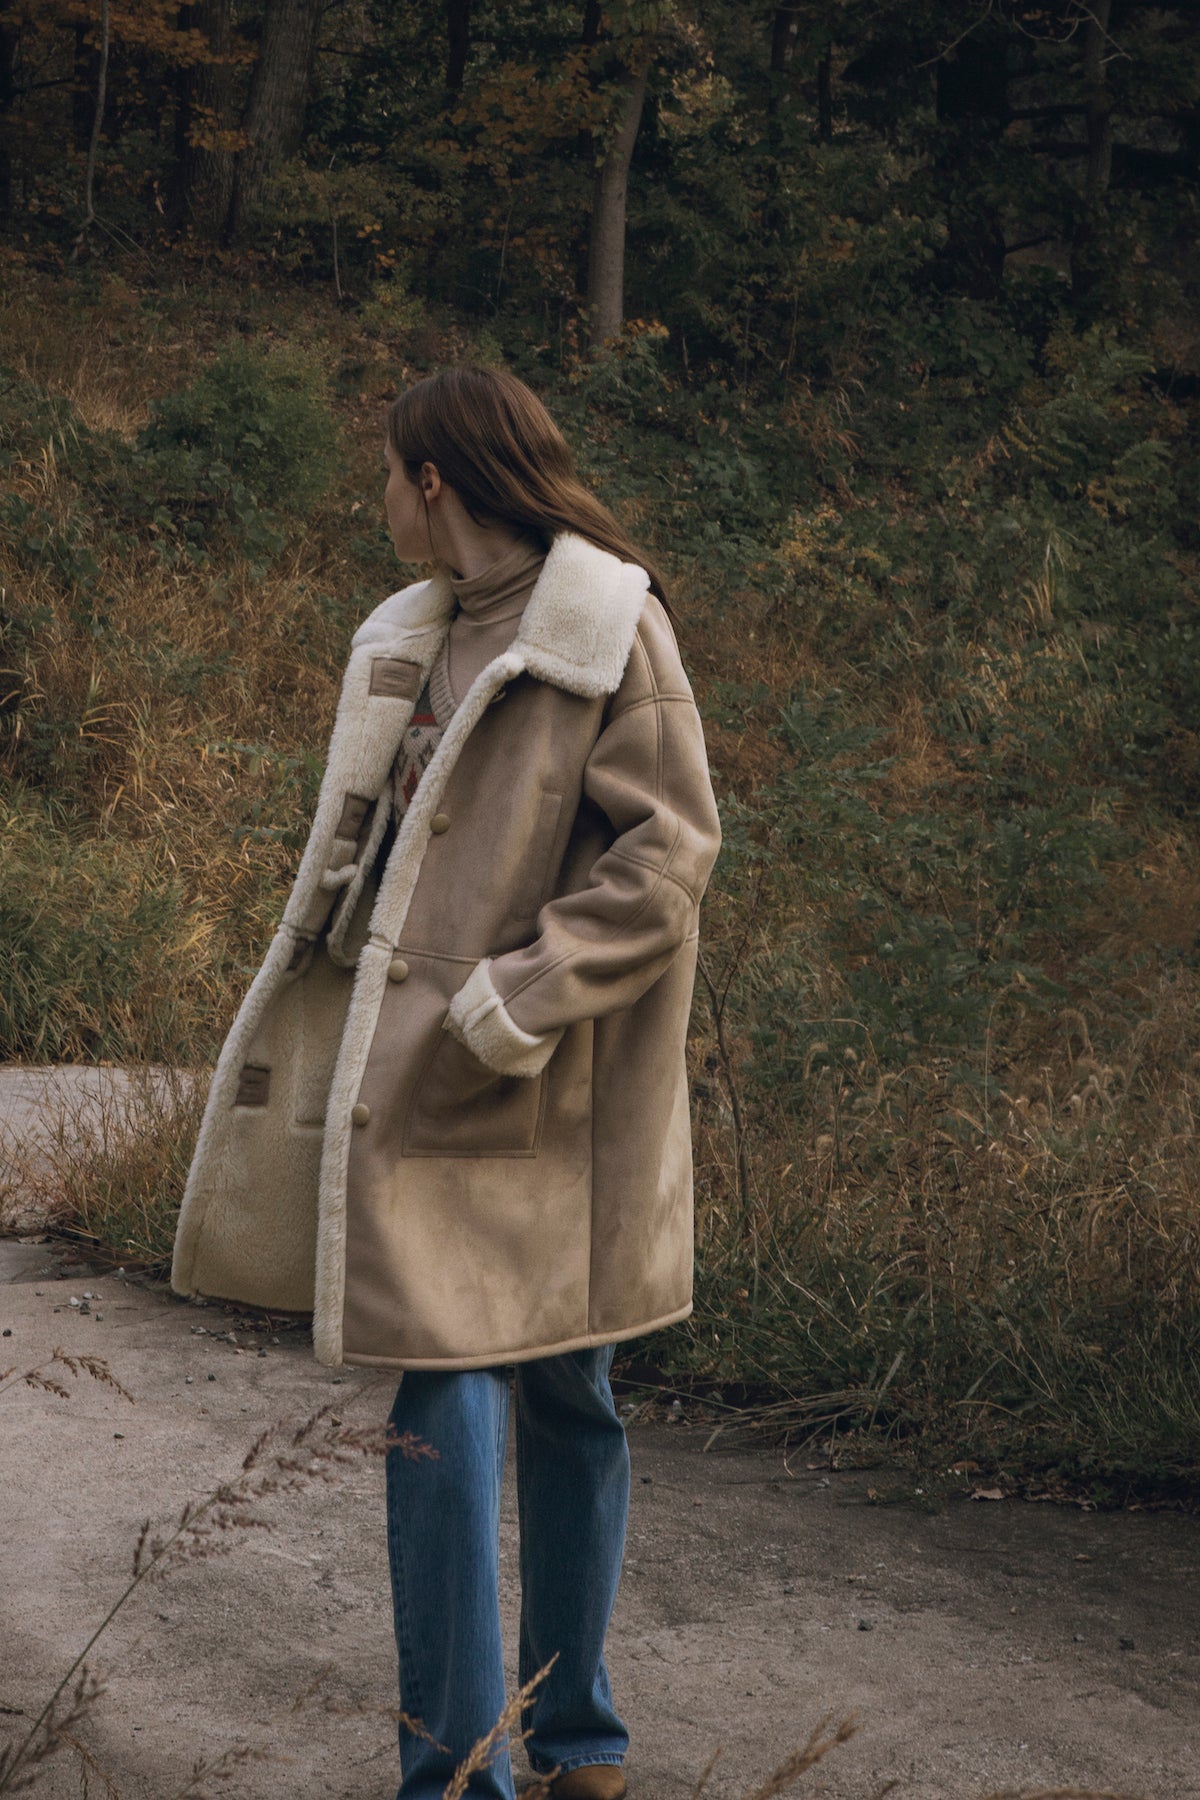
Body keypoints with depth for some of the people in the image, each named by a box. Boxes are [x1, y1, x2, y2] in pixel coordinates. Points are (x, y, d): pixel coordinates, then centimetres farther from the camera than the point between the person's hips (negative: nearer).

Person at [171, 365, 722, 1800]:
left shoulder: (608, 627, -6)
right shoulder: (413, 637, 15)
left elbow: (668, 848, -13)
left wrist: (517, 1001, -18)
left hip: (537, 1093, -5)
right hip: (421, 1077, 6)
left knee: (561, 1396, 1)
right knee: (447, 1399, 4)